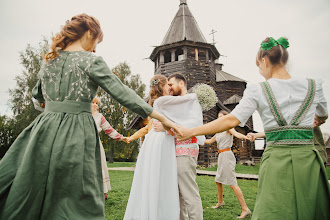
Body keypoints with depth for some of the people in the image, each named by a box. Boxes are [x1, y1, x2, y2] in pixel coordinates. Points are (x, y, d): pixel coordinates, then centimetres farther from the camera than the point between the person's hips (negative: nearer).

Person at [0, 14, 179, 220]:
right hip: (76, 136, -6)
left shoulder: (49, 59, 12)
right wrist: (163, 118, -7)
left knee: (22, 202, 16)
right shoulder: (91, 61, -6)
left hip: (44, 131, 6)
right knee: (79, 203, 7)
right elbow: (124, 95, -11)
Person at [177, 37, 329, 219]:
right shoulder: (313, 86, 8)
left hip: (276, 159, -3)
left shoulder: (258, 91, -5)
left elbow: (231, 121, -13)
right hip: (308, 158, 4)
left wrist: (191, 132, -7)